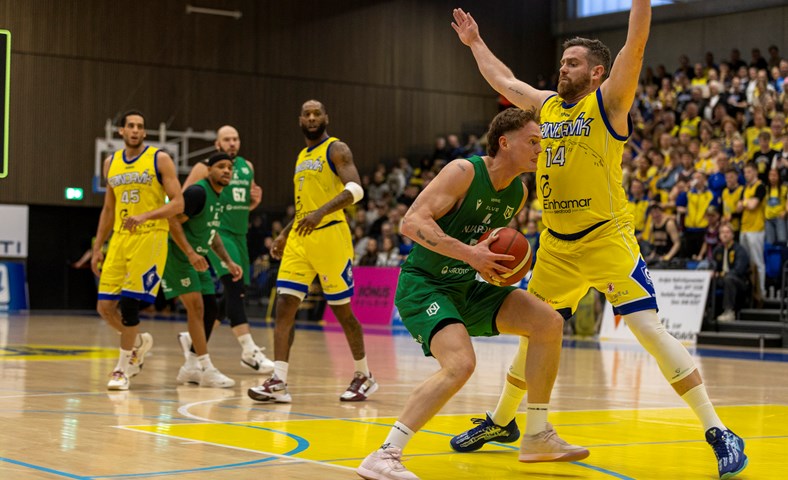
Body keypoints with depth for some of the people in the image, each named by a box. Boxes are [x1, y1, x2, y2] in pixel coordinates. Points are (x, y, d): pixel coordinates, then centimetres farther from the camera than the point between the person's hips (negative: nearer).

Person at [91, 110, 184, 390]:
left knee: (129, 301, -11)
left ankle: (123, 369, 4)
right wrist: (97, 248, 14)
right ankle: (139, 342, 29)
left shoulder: (160, 159, -3)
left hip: (149, 238, -5)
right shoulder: (111, 163, 13)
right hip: (119, 239, 5)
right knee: (105, 307, 0)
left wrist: (144, 216, -23)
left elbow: (178, 203, -8)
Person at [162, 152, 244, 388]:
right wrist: (190, 253, -29)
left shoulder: (219, 197, 11)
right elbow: (173, 221, -23)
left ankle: (190, 368, 16)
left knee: (210, 310, 7)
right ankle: (207, 369, -11)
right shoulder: (198, 192, -18)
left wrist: (228, 261, 16)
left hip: (197, 258, 10)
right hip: (179, 256, -10)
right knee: (196, 307, -13)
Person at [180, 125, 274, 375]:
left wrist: (256, 199, 1)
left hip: (239, 235, 8)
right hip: (217, 233, -8)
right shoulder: (205, 167, -4)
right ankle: (249, 351, -22)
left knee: (235, 293, 11)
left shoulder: (247, 166, 13)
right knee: (235, 286, -20)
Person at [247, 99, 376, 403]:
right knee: (284, 305, -5)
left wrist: (321, 212, -33)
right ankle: (278, 382, -7)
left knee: (342, 309, 2)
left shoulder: (336, 150, -5)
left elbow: (355, 189, -20)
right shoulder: (301, 157, 19)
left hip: (330, 236, -7)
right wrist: (285, 234, 21)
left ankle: (364, 377, 18)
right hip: (299, 239, 7)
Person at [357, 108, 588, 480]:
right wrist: (470, 253, -31)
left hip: (467, 287, 9)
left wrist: (493, 263, -1)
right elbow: (412, 222, -25)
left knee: (549, 323, 2)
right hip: (423, 284, -8)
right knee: (460, 363, -30)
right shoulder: (464, 172, -18)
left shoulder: (519, 193, 6)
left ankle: (537, 437, 13)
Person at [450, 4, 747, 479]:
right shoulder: (547, 105, 12)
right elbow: (503, 80, 29)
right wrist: (475, 42, 35)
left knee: (649, 329, -14)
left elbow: (636, 45, -19)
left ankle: (719, 433, -11)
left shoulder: (608, 101, -5)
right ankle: (501, 422, 35)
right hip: (557, 244, 6)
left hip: (607, 237, -6)